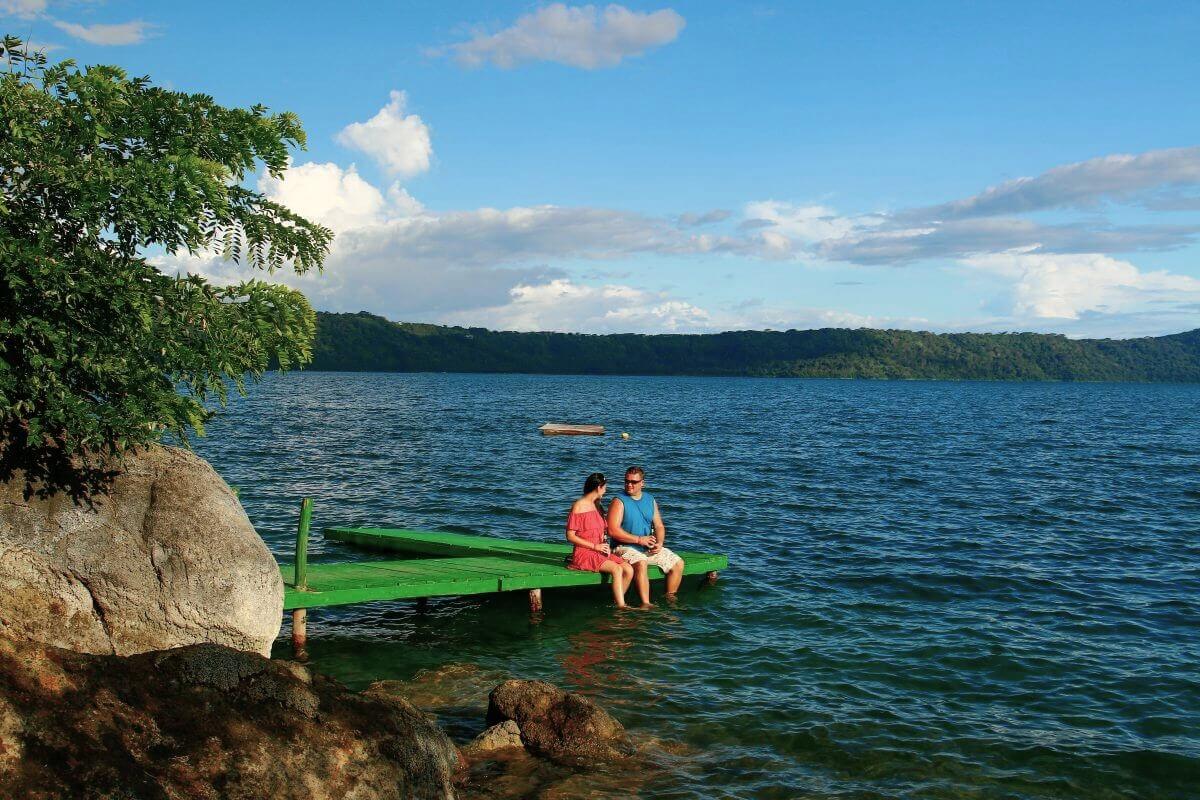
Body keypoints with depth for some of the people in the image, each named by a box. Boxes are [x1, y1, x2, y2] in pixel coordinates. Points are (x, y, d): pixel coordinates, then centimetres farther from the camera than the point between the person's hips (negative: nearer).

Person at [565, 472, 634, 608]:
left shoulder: (597, 506, 18)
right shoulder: (579, 506, -7)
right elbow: (570, 536, -11)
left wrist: (604, 546, 5)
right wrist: (595, 546, -14)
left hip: (600, 551, 8)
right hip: (584, 553, -8)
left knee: (629, 570, -14)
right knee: (617, 569, -27)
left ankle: (616, 603, -7)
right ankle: (622, 608, -23)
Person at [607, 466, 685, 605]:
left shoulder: (650, 500, 12)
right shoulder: (619, 502, -8)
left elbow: (659, 526, 14)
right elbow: (613, 531, -18)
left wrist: (659, 544, -7)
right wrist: (639, 539, -18)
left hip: (649, 548, 6)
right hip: (626, 548, -6)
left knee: (678, 563, -4)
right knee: (641, 563, -36)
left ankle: (670, 598, 7)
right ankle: (646, 604, -35)